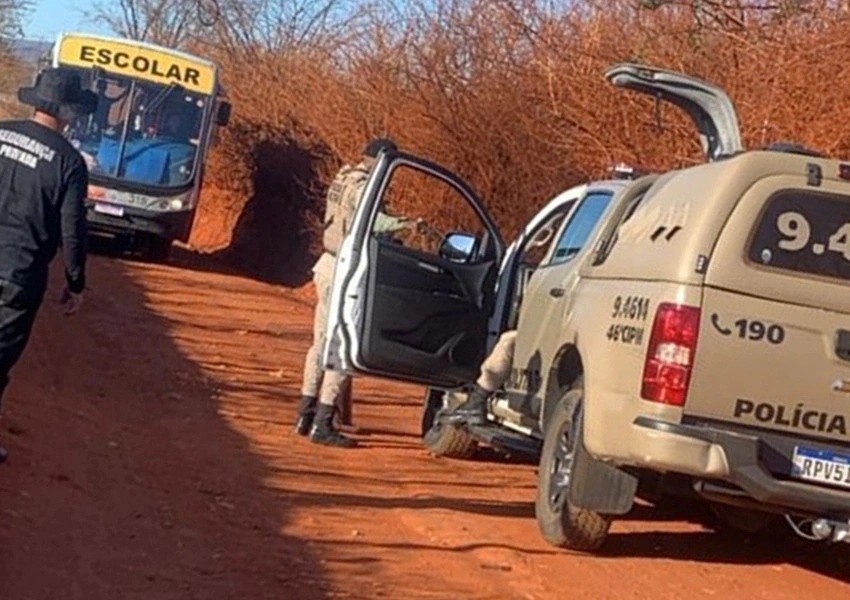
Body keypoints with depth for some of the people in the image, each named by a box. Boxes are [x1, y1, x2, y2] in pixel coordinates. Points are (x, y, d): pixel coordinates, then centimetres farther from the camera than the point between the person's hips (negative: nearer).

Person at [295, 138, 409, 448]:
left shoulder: (344, 178, 14)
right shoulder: (363, 186, -16)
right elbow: (371, 219, -35)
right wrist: (403, 224, -50)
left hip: (330, 265, 10)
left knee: (322, 343, 16)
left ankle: (306, 416, 23)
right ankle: (322, 425, -8)